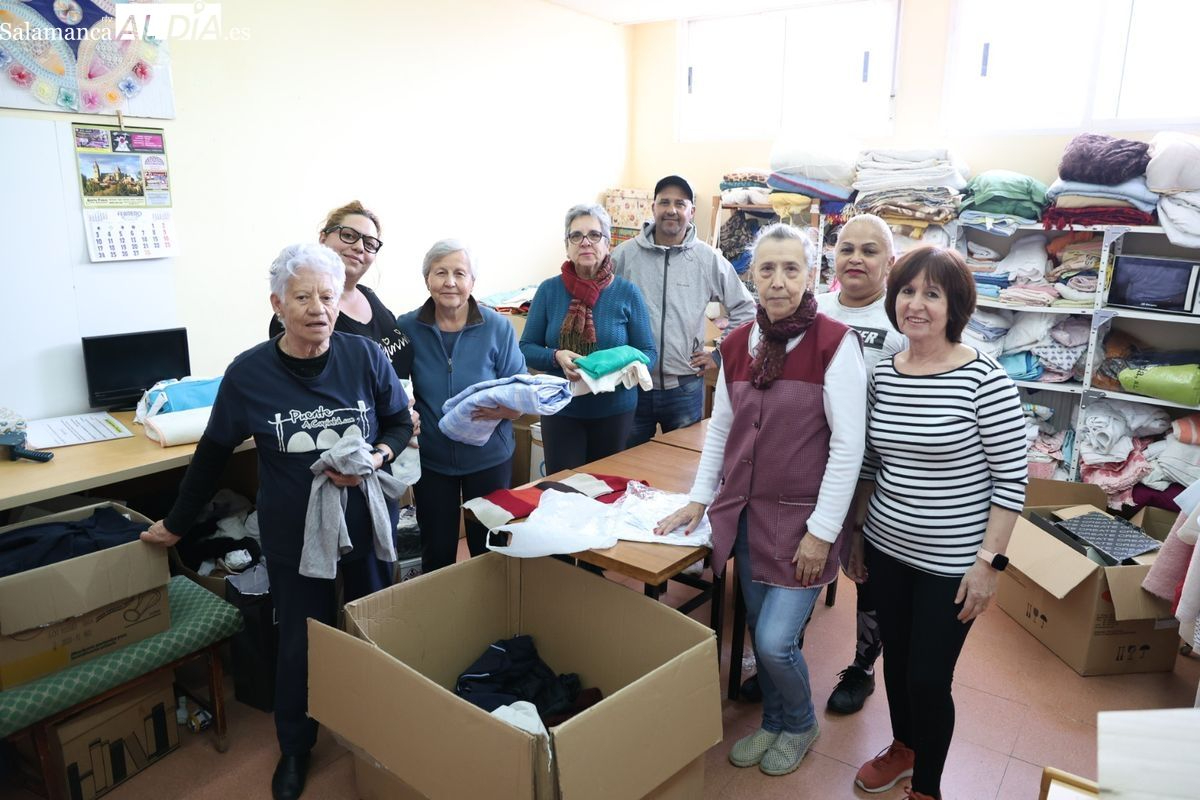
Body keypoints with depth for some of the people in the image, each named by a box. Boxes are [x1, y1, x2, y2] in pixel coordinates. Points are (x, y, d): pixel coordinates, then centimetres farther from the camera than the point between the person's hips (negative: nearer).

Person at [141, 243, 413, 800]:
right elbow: (213, 454, 1)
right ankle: (295, 748, 39)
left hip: (368, 523, 1)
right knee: (301, 644, 13)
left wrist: (378, 457, -21)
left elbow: (401, 423, 0)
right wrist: (177, 524, 9)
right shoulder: (248, 374, -11)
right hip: (293, 534, -1)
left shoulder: (365, 357, -12)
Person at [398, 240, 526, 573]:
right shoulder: (406, 328, -4)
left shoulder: (498, 328, -8)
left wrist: (503, 408, -27)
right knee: (436, 552, 14)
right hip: (430, 459, 1)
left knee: (489, 549, 13)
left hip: (488, 457, -1)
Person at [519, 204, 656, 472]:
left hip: (614, 410, 0)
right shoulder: (549, 290, -3)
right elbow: (527, 348, 0)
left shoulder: (627, 293, -5)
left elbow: (648, 353, -2)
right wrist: (557, 357, -20)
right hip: (561, 410, 0)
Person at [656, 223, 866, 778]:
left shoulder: (834, 342, -13)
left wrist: (821, 531, -14)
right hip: (747, 513, 5)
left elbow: (848, 446, -14)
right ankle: (772, 722, 41)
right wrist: (699, 498, 11)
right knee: (759, 631, 15)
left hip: (802, 518, -5)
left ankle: (799, 725, 28)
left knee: (775, 640, -4)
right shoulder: (736, 345, 3)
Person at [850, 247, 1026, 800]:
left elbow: (1010, 479, -12)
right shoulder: (883, 375, 0)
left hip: (950, 563, -5)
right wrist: (858, 535, 13)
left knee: (928, 679, 5)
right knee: (895, 659, 20)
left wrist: (988, 562, -13)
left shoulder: (985, 380, -16)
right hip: (885, 550, 5)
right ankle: (904, 746, 48)